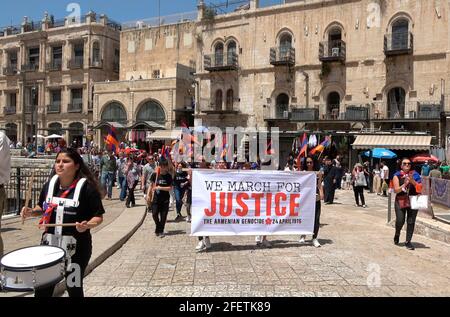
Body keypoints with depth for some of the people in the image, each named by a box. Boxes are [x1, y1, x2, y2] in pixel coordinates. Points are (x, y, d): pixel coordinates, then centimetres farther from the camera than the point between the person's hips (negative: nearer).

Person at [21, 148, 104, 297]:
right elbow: (42, 208, 17)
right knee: (42, 288, 15)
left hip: (76, 246, -5)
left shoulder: (87, 187, -16)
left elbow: (98, 217, -12)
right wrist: (31, 212, -3)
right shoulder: (49, 185, 2)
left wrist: (87, 225, -31)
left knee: (74, 288, 14)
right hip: (49, 243, 5)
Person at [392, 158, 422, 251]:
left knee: (411, 222, 1)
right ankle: (397, 234, 26)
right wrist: (404, 184, -20)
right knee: (400, 221, -6)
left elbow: (420, 188, -2)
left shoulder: (415, 174, 5)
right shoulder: (397, 175, 1)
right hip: (400, 200, -1)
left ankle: (408, 241, 13)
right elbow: (396, 190, -6)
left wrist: (412, 181, -17)